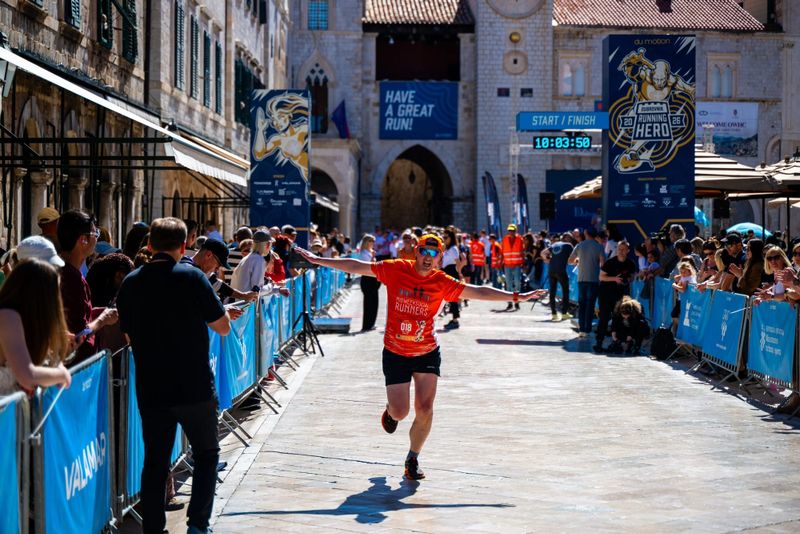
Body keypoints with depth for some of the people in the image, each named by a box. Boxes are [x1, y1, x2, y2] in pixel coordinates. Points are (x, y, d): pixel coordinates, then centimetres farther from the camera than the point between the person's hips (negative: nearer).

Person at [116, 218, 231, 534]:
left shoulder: (130, 283, 2)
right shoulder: (191, 277, -11)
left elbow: (129, 335, 13)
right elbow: (223, 327, -6)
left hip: (150, 389, 3)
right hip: (194, 387, -3)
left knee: (155, 460, 12)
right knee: (206, 453, 15)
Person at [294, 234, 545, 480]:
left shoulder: (442, 283, -6)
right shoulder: (395, 269, -9)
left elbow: (479, 292, -1)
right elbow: (356, 266, -3)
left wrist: (517, 296, -4)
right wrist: (317, 260, -2)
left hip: (427, 352, 1)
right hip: (395, 353, -1)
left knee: (424, 409, -8)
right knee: (400, 413, -1)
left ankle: (413, 458, 16)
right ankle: (390, 412, 39)